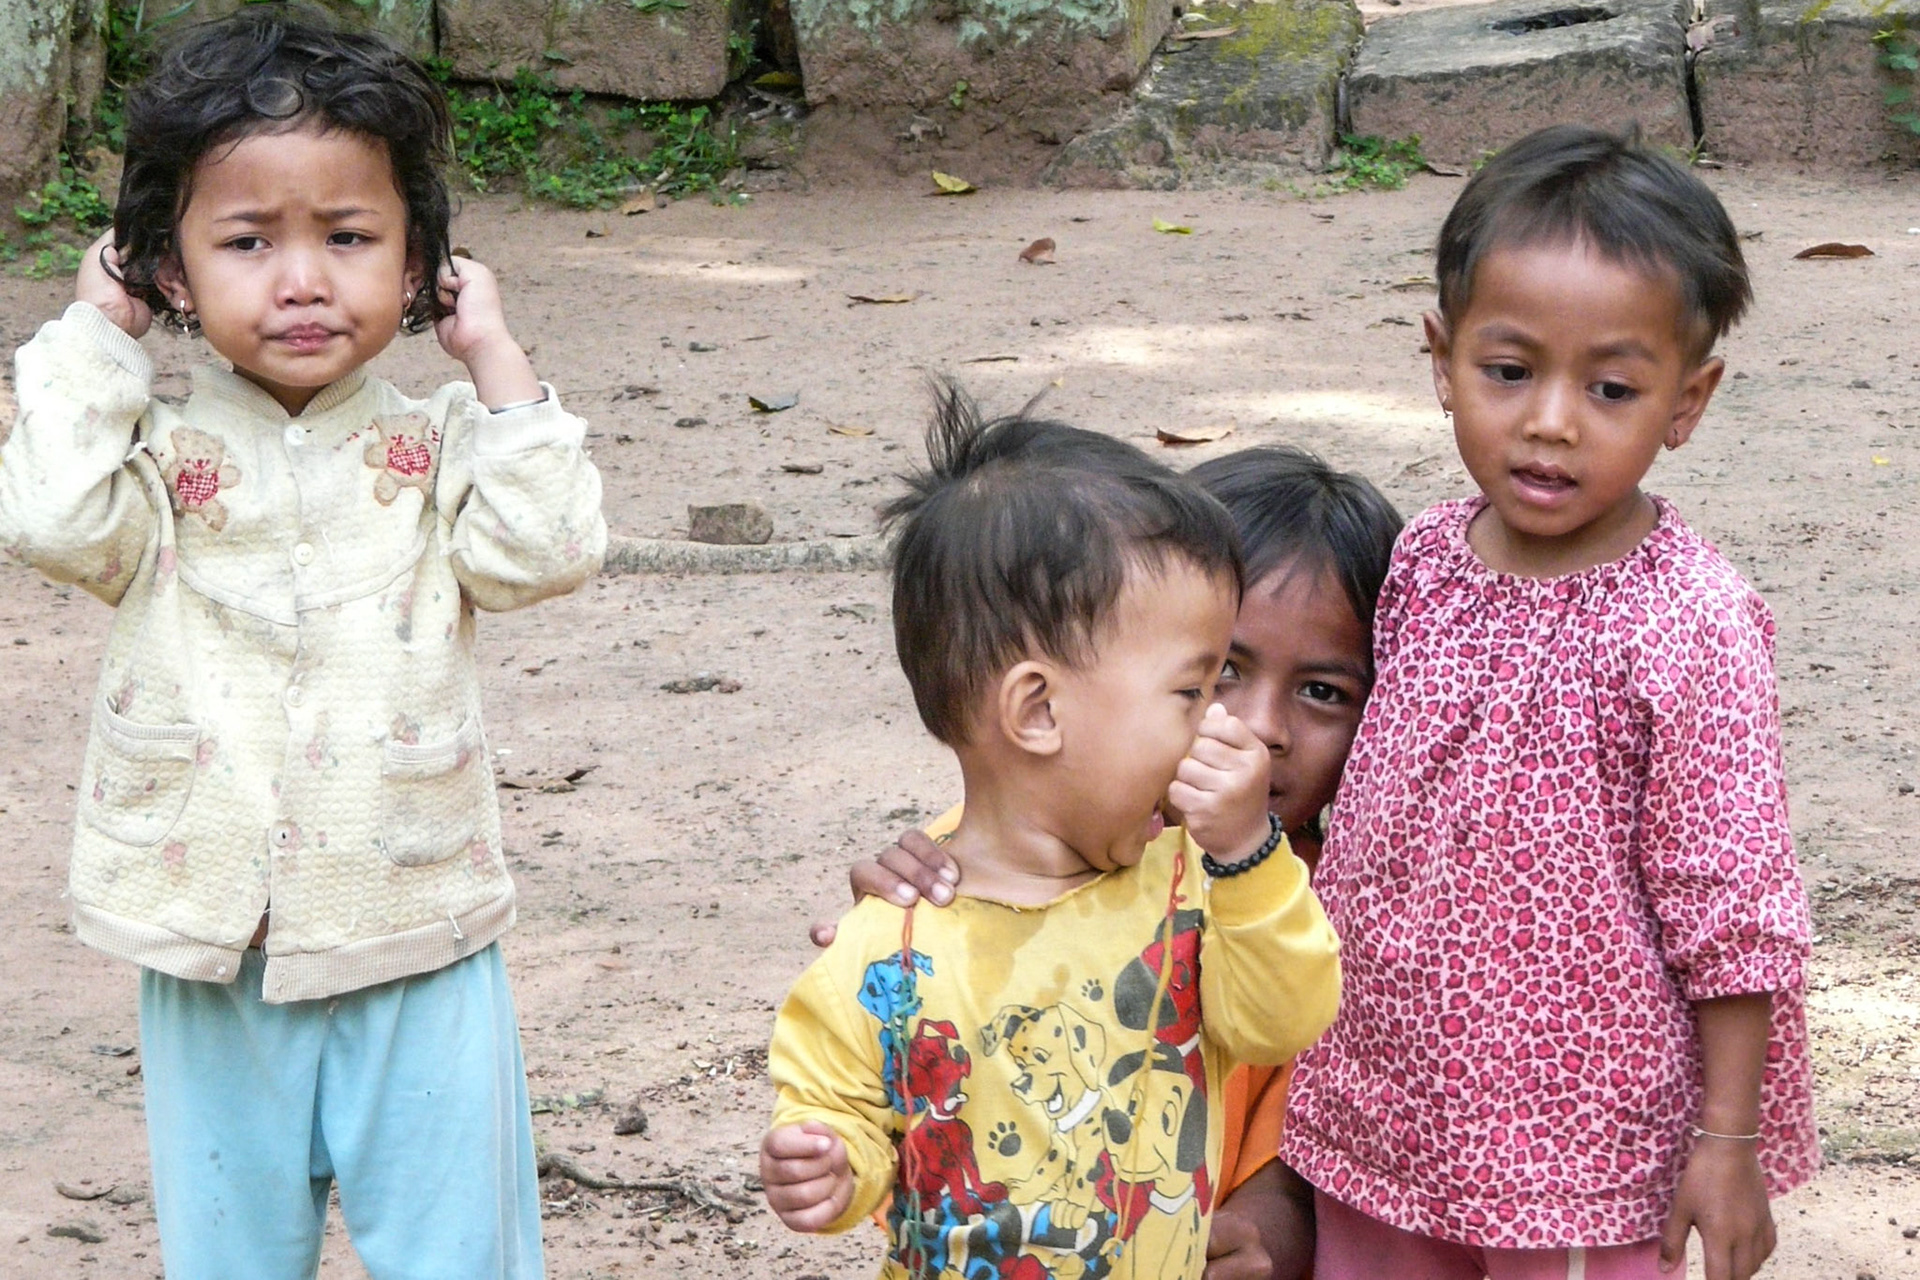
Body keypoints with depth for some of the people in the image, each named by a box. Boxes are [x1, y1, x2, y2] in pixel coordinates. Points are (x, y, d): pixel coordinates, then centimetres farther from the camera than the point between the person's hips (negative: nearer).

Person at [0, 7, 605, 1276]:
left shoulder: (437, 452, -2)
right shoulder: (163, 457, -3)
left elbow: (545, 547, -16)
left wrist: (496, 360, -13)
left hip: (415, 956, 0)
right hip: (212, 964, 1)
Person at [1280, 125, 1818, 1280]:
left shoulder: (1692, 628, -19)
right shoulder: (1421, 565, -3)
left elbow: (1731, 909, -15)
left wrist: (1727, 1141, -12)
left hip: (1584, 1143, -5)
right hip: (1385, 1098, 6)